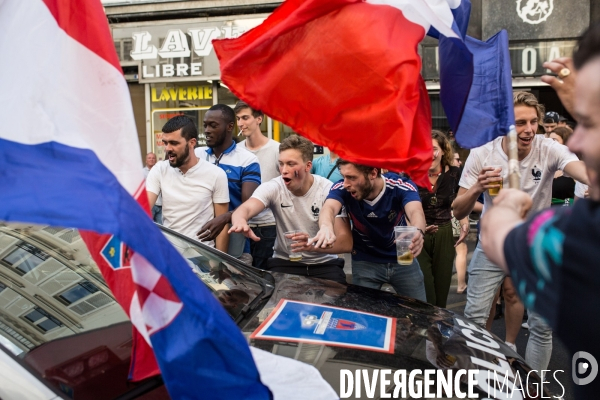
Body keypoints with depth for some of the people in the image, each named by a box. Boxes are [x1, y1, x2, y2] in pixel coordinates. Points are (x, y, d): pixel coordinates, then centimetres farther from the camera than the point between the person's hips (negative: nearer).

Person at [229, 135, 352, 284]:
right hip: (284, 261, 1)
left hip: (324, 263, -1)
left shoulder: (330, 191, -13)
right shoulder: (273, 188, -8)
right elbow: (245, 209, -27)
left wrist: (313, 245, -40)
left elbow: (346, 243, -20)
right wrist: (240, 221, -52)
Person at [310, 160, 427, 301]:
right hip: (365, 262, 0)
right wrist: (326, 227, -67)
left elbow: (415, 211, -43)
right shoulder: (342, 189, -23)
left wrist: (418, 232, -67)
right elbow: (329, 208, -42)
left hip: (403, 259, 1)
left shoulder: (401, 186, -25)